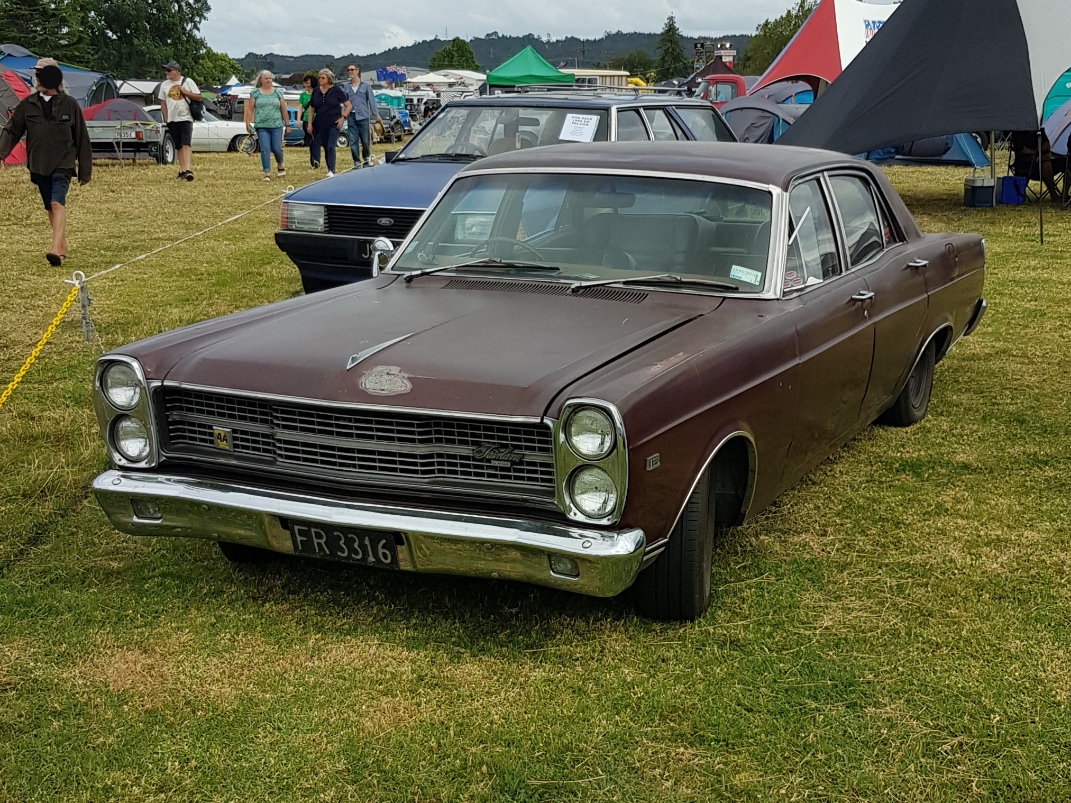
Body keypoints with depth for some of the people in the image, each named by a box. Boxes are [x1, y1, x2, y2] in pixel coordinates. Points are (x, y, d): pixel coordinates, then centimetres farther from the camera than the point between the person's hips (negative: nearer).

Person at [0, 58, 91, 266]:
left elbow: (82, 138, 4)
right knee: (50, 207, 11)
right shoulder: (27, 104, 5)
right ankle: (62, 246, 24)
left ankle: (56, 249, -30)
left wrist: (85, 169, 4)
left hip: (63, 164, -4)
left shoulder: (69, 104, -1)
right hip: (38, 165, 4)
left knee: (57, 203, -20)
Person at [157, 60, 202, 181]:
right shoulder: (164, 85, 11)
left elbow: (199, 97, 1)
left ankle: (188, 170, -26)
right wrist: (166, 119, 6)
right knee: (179, 147, 7)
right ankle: (182, 171, 11)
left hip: (186, 118, -4)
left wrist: (185, 92, -11)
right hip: (172, 120, 4)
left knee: (186, 144, -17)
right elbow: (162, 103, 14)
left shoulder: (187, 82, 1)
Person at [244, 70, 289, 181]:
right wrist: (248, 123, -2)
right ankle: (267, 173, -2)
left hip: (276, 126, 0)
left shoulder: (278, 92, 9)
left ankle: (280, 165, 29)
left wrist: (287, 124, 7)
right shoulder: (255, 93, 6)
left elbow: (284, 109, 9)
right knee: (265, 149, -6)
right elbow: (250, 109, 5)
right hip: (261, 126, 0)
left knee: (277, 148, -1)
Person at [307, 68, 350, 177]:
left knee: (331, 147, -13)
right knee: (325, 147, 7)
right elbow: (311, 109, 13)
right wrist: (310, 124, 7)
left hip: (334, 124, -4)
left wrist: (343, 117, -9)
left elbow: (348, 105, 2)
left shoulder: (336, 90, -3)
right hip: (320, 125, 4)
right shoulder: (316, 91, 7)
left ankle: (331, 171, -16)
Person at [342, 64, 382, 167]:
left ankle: (367, 159, 20)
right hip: (351, 116, 2)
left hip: (363, 116, -2)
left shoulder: (366, 85, 3)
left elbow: (371, 100, 3)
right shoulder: (346, 86, 8)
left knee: (365, 140, 2)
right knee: (353, 141, -2)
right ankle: (357, 162, 3)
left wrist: (376, 115, -1)